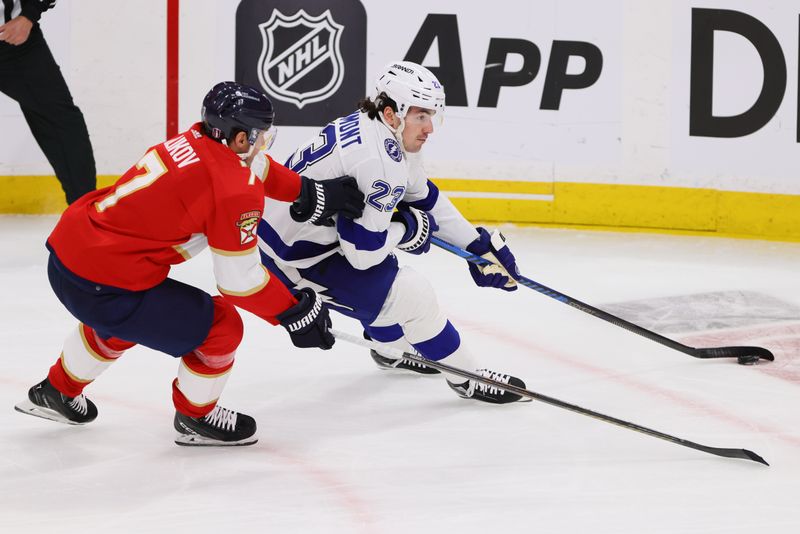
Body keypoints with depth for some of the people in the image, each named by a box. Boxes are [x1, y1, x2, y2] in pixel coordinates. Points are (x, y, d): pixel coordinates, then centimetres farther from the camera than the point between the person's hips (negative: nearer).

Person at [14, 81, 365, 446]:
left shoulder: (195, 141, 8)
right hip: (102, 287, -9)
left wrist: (312, 195, 34)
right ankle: (195, 418, 26)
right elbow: (241, 281, -12)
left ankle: (58, 390, 56)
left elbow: (256, 170, 29)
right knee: (221, 327, 4)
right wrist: (297, 313, 0)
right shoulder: (235, 192, -16)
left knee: (120, 318, 39)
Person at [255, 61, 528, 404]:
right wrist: (408, 230, -8)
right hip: (298, 254, -10)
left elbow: (425, 199, 16)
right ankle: (466, 377, 8)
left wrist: (479, 244, 16)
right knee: (412, 295, -7)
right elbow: (362, 252, -26)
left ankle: (392, 350, 50)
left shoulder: (388, 136, 2)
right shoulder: (378, 161, -28)